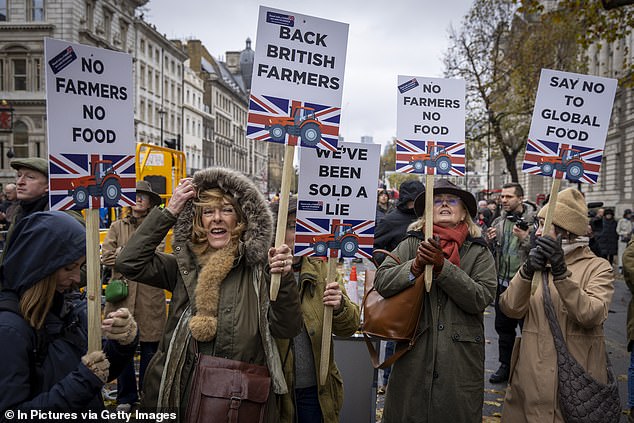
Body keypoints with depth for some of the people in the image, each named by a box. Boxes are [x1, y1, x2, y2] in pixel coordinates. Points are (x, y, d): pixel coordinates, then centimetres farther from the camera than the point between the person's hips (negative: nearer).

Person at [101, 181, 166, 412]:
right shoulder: (117, 226, 12)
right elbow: (105, 255, -1)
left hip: (150, 295, -1)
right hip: (121, 293, 1)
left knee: (149, 346, 5)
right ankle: (126, 396, 22)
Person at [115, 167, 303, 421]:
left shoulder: (257, 267, -6)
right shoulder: (183, 265, 1)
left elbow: (286, 329, -9)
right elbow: (128, 262, -11)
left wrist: (285, 279, -24)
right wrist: (169, 212, -12)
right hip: (182, 393, 2)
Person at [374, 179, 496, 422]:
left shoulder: (479, 252, 3)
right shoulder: (411, 244, 3)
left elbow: (480, 298, -10)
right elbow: (381, 282, -6)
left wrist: (442, 266, -18)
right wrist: (416, 265, -21)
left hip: (461, 360, 0)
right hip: (413, 357, 1)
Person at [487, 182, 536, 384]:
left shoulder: (534, 221, -9)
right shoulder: (498, 222, 8)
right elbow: (490, 253, 14)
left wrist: (524, 238, -25)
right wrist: (490, 241, -6)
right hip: (503, 282, 6)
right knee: (503, 327, 16)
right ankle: (506, 366, 30)